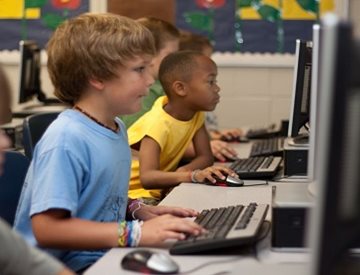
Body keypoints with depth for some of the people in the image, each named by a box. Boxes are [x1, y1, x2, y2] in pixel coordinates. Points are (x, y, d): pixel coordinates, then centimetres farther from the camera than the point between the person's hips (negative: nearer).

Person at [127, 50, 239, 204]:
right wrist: (192, 175, -50)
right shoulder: (158, 124, -27)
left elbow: (205, 156, 1)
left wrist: (184, 172, -21)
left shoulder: (196, 113, -1)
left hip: (159, 191, 8)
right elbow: (147, 177, -38)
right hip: (135, 193, -8)